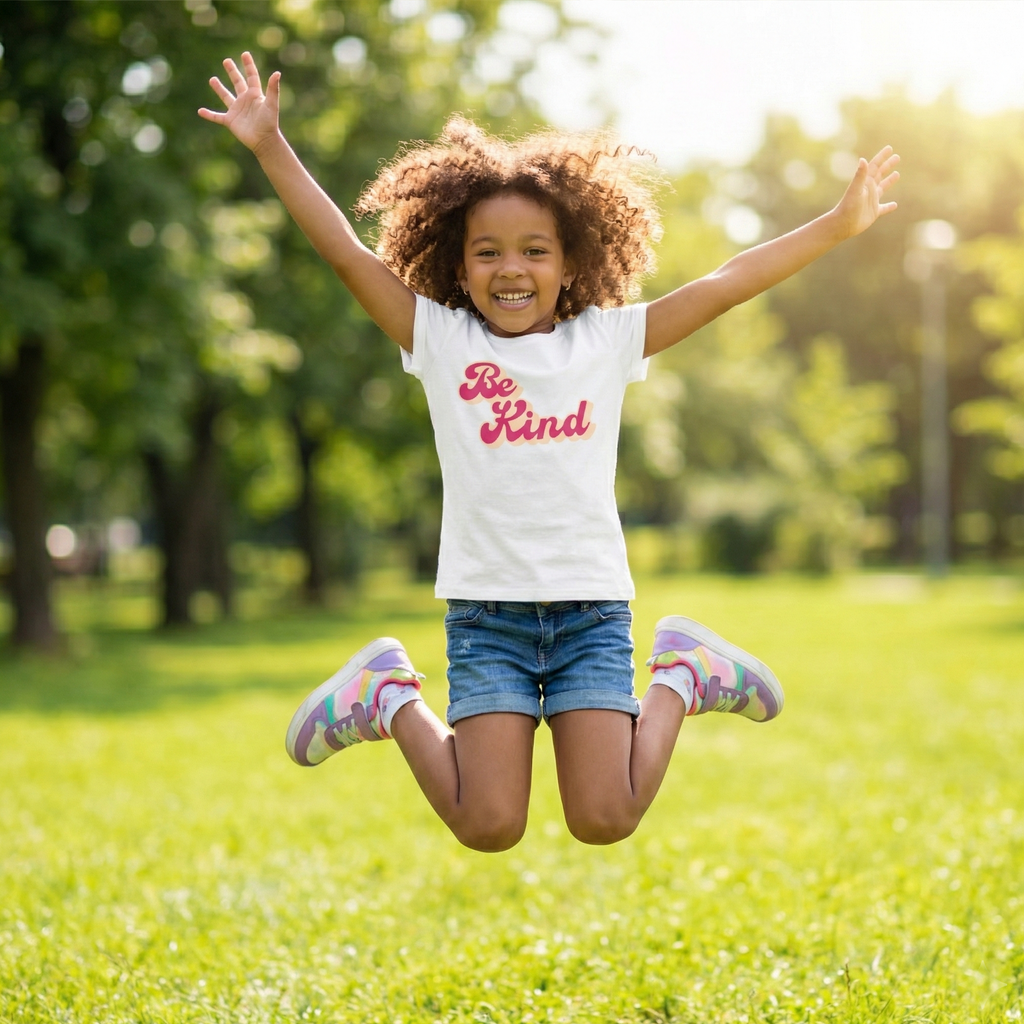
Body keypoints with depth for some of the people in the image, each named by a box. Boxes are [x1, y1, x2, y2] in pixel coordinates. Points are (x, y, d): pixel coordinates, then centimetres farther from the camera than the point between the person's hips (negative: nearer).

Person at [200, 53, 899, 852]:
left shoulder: (608, 339, 4)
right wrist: (271, 147, -8)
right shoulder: (440, 340, 2)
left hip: (592, 608, 1)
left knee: (605, 822, -6)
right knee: (488, 828, -7)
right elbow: (346, 252, -3)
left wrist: (840, 225, 2)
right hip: (486, 610, -1)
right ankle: (390, 699, 18)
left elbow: (727, 284, 3)